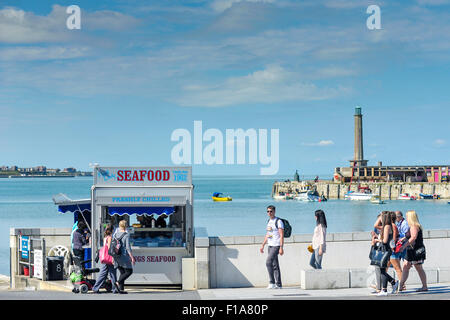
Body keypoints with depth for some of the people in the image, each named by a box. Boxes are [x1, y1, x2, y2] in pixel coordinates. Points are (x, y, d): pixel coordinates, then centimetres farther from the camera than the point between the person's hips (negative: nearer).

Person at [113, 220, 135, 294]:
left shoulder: (115, 234, 7)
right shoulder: (126, 235, -11)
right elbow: (128, 247, -15)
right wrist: (132, 258, -11)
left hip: (116, 256, 6)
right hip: (124, 256, -6)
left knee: (122, 272, 14)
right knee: (129, 271, 4)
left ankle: (121, 289, 7)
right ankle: (118, 282, -14)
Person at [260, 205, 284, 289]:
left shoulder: (278, 221, -9)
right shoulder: (269, 221, 16)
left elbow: (282, 236, -14)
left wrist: (281, 248, -20)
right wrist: (262, 245, 18)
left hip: (276, 246, -8)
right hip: (270, 246, 8)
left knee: (268, 262, -17)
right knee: (275, 265, 8)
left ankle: (272, 282, -12)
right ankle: (278, 284, 10)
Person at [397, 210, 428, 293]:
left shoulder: (414, 226, -16)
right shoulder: (416, 226, 15)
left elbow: (413, 238, -26)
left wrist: (404, 246, -28)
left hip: (416, 250, -10)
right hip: (411, 251, 10)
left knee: (419, 268, -1)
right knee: (405, 267, 5)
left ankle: (425, 286, 7)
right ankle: (400, 285, 2)